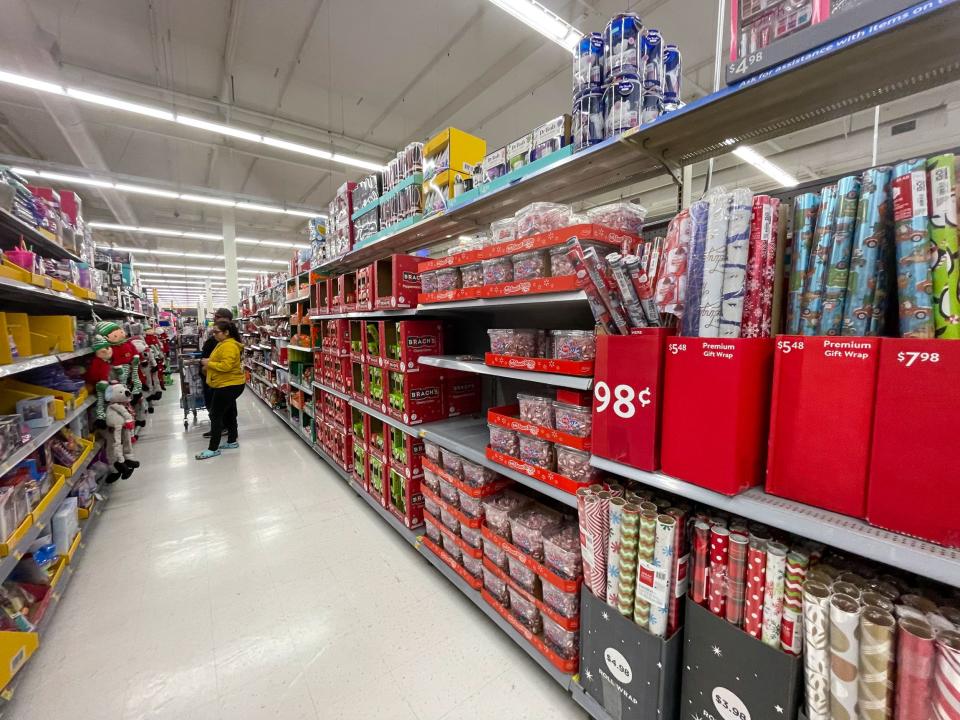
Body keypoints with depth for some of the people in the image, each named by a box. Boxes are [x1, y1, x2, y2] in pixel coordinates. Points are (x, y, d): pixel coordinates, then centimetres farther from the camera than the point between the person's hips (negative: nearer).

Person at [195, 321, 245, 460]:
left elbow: (226, 365, -28)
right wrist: (209, 363, 5)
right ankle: (232, 442, 27)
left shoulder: (229, 346, -21)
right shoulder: (224, 344, 13)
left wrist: (209, 363, -18)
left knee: (216, 415, -5)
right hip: (230, 385, 11)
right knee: (229, 414, 17)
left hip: (228, 386, -11)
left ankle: (213, 449, 1)